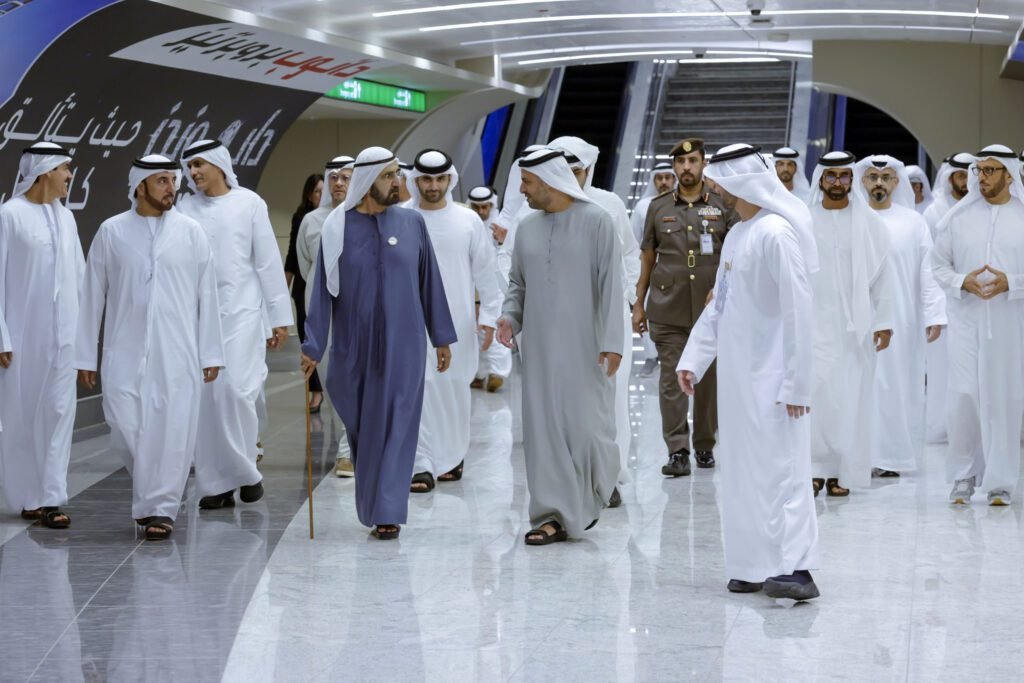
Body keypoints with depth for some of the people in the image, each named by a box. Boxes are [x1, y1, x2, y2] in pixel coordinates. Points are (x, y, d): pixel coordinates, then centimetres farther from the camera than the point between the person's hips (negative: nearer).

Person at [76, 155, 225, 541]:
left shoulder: (190, 232, 4)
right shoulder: (111, 232, 4)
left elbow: (207, 296, 5)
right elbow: (93, 297, 6)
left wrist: (211, 354, 2)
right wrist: (85, 356, 5)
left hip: (177, 353, 0)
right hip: (125, 352, 0)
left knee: (171, 431, -5)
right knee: (126, 429, -2)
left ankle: (160, 508, 6)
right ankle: (152, 492, 24)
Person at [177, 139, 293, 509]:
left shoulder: (249, 203, 1)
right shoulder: (185, 208, 5)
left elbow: (268, 261, 1)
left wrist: (280, 317, 0)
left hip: (241, 311, -2)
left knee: (236, 389, -13)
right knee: (203, 397, 1)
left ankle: (245, 470, 7)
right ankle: (216, 483, 10)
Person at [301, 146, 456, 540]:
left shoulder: (412, 224, 0)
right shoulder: (337, 228, -3)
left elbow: (430, 282, 5)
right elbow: (323, 289, -3)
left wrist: (442, 337, 6)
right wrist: (313, 346, -6)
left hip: (402, 345, 0)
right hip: (354, 347, 1)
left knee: (394, 427, -2)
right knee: (361, 425, 13)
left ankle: (387, 512, 2)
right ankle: (371, 505, 34)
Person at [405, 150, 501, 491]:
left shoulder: (468, 220, 3)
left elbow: (485, 270, 6)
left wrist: (489, 315, 2)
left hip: (457, 321, 1)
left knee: (456, 390, 8)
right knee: (419, 391, -7)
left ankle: (453, 456, 25)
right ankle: (424, 466, -6)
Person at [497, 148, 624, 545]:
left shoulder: (595, 221, -6)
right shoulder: (527, 227, 9)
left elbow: (611, 284, -9)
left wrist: (613, 341, -16)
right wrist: (509, 316, -3)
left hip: (584, 347, -4)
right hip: (539, 347, 4)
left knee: (586, 424, -1)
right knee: (544, 428, 1)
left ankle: (590, 499, 26)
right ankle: (555, 515, 6)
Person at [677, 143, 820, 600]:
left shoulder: (776, 233, -15)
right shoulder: (736, 234, 13)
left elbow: (798, 311, -18)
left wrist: (796, 385, -19)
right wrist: (692, 359, 12)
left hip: (770, 380, -9)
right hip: (737, 375, 9)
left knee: (780, 471, -9)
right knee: (743, 473, 10)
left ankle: (795, 568, -8)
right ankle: (755, 567, 16)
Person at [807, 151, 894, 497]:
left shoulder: (869, 222, 4)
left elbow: (882, 274, 4)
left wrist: (883, 322, 0)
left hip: (855, 324, 1)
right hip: (815, 322, -1)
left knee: (851, 397, 0)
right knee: (816, 390, -9)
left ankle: (840, 470, 7)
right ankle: (815, 467, -1)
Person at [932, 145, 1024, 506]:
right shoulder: (959, 216, 4)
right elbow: (938, 263, 8)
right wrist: (962, 282, -10)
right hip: (966, 320, 1)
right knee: (963, 396, -2)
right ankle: (963, 475, 11)